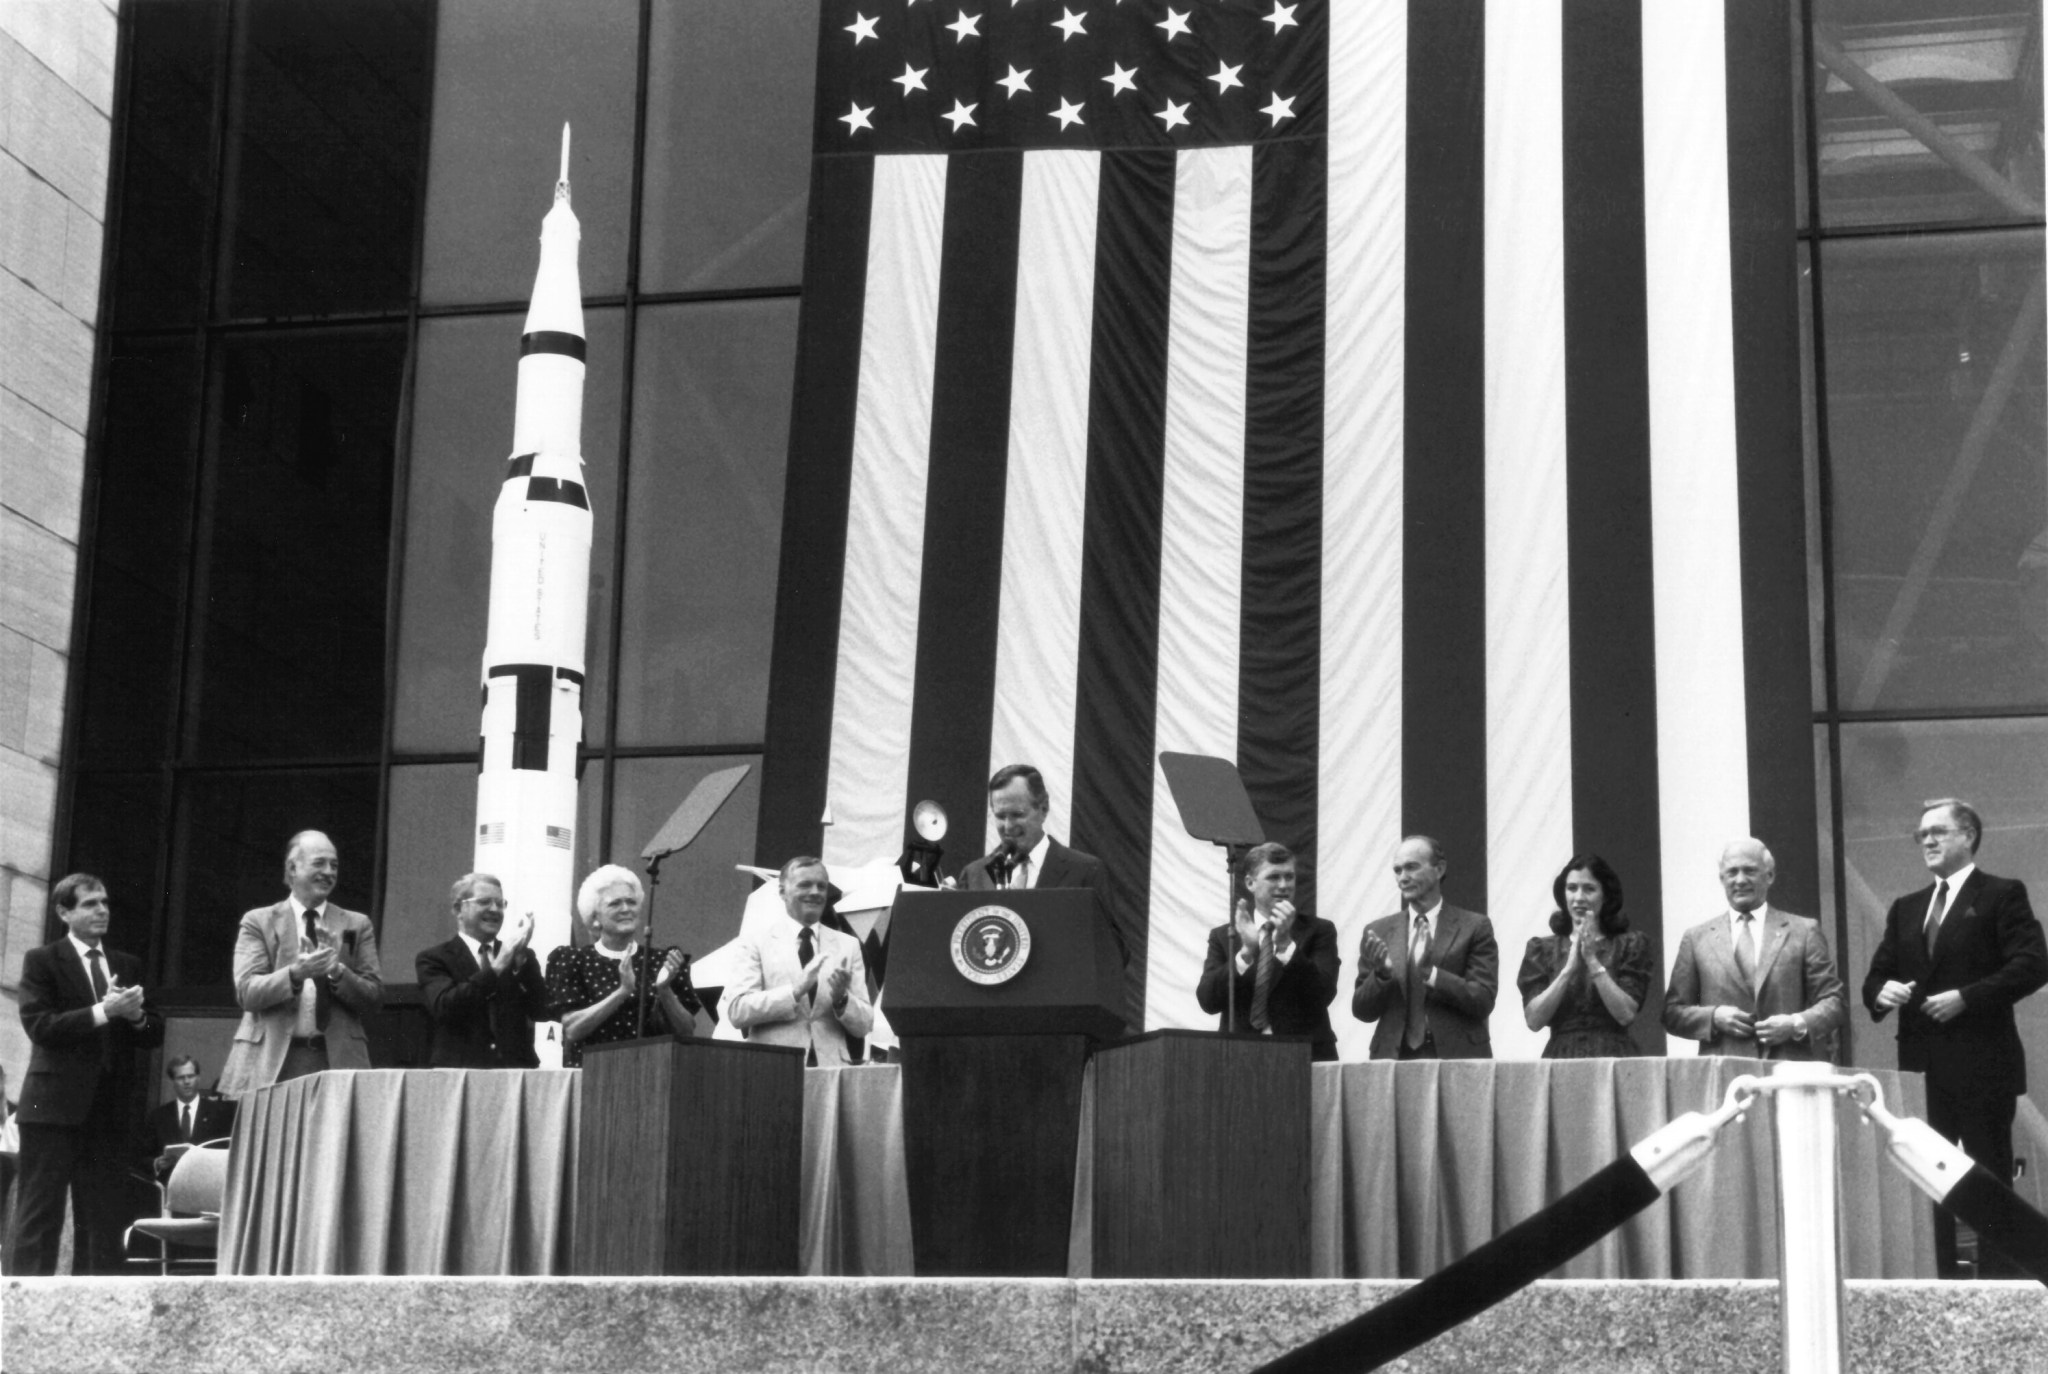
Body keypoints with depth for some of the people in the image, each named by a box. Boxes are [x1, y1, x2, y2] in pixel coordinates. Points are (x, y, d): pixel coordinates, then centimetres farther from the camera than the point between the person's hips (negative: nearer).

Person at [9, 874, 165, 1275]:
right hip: (56, 1103, -5)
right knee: (40, 1215, -5)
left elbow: (155, 1034, 14)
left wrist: (136, 1015, -8)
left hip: (111, 1106, 5)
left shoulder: (128, 966, 16)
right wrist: (102, 1012, -18)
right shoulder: (42, 961, 2)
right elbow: (39, 1026, -11)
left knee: (103, 1219, 5)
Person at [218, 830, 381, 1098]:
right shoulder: (258, 922, 9)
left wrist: (338, 972, -10)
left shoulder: (356, 925, 14)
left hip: (338, 1060, 1)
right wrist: (295, 973, -19)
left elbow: (374, 998, 8)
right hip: (273, 1062, -1)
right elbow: (246, 992, -3)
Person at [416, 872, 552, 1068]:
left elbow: (541, 1012, 3)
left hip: (515, 1072, 3)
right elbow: (445, 1007, -11)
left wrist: (521, 959, -9)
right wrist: (497, 967, -15)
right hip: (459, 1071, -2)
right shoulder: (434, 959, 6)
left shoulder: (522, 957, 16)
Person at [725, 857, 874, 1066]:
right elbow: (736, 1010, -7)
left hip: (830, 1066, 2)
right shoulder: (756, 943, 6)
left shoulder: (848, 946, 12)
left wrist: (841, 1000, -10)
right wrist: (796, 991, -16)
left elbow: (865, 1025, 10)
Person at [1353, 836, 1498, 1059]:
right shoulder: (1379, 932, 10)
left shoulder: (1474, 927, 2)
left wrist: (1430, 974, -18)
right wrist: (1382, 973, -11)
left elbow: (1483, 1001, -5)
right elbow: (1361, 1011, 8)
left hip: (1458, 1059, -2)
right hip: (1394, 1058, 2)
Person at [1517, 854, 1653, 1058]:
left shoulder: (1630, 944, 7)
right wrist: (1569, 968, -8)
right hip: (1560, 1057, 1)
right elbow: (1533, 1020, 0)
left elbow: (1625, 1014, -4)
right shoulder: (1541, 948, 10)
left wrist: (1592, 960, -8)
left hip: (1613, 1057, -1)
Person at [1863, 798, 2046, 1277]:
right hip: (1922, 1063, 6)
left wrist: (1965, 997, -17)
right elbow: (1876, 974, 18)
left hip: (1981, 1063, -6)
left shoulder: (2002, 896, 0)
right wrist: (1882, 991, -6)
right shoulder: (1905, 909, 19)